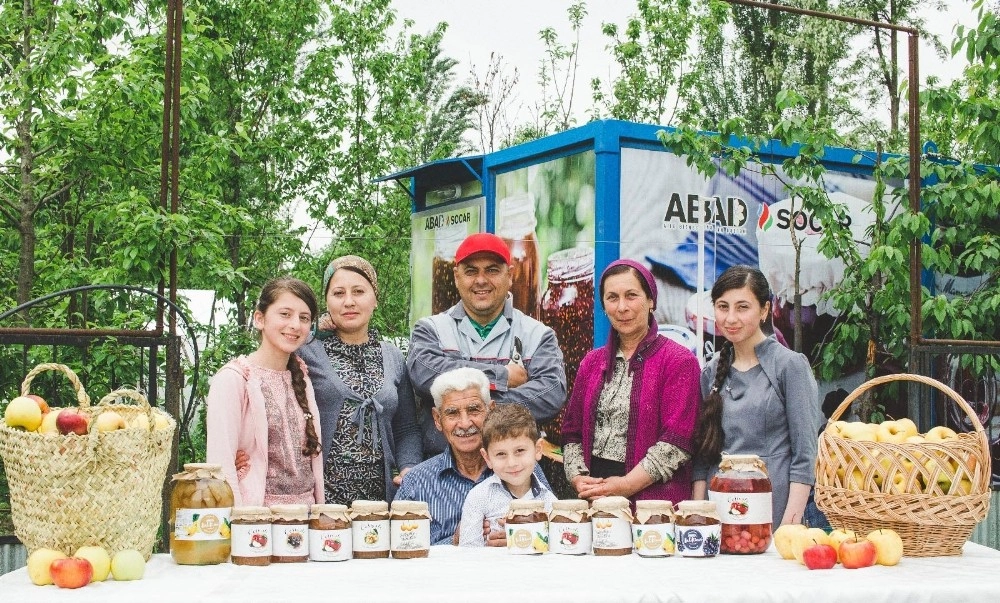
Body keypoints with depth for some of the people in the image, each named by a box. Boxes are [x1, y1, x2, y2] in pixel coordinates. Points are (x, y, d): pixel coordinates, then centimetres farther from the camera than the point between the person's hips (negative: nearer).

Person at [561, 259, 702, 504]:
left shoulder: (679, 361, -4)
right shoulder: (592, 362, 13)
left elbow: (678, 438, -12)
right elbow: (572, 430, 13)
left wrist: (627, 484, -17)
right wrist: (578, 477, -5)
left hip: (654, 498, -4)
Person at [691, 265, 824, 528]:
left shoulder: (790, 365, -5)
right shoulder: (712, 372, 9)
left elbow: (805, 455, -8)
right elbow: (703, 453, 11)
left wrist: (791, 523, -14)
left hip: (772, 510, -4)